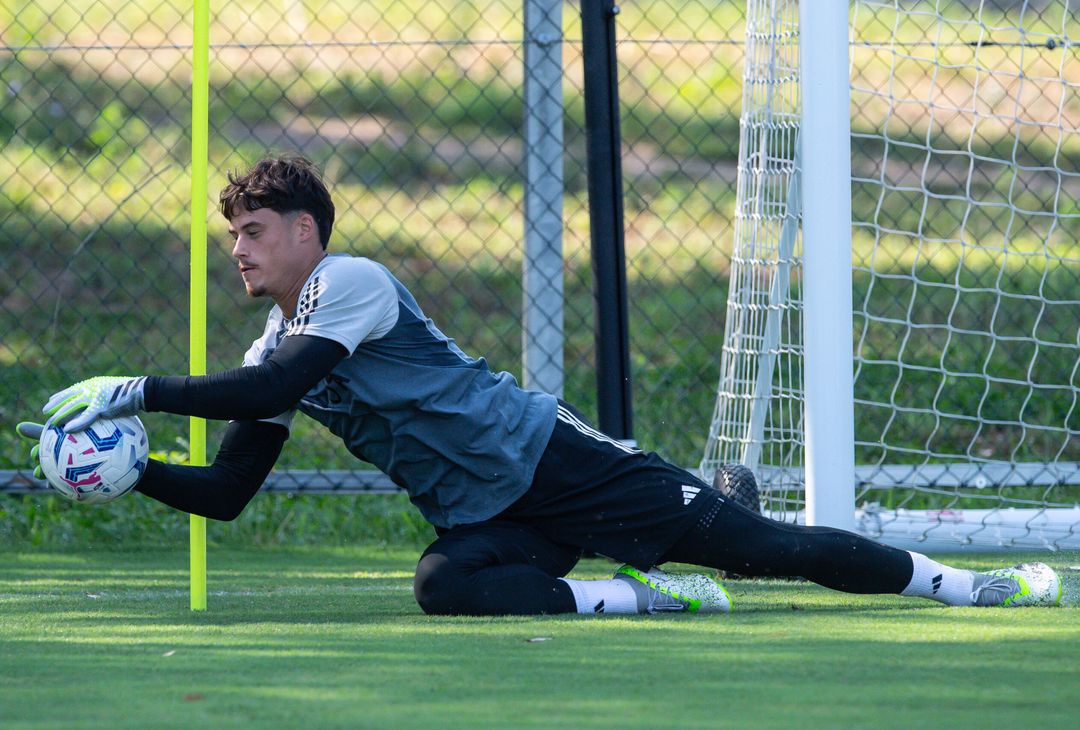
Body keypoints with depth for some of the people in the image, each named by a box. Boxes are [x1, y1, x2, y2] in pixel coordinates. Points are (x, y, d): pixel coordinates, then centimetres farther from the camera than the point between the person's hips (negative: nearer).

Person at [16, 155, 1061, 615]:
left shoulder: (350, 282, -12)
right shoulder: (271, 354, 13)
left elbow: (279, 386, -28)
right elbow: (223, 492, 12)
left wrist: (138, 390, -26)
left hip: (548, 459, -6)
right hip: (485, 520, 6)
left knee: (748, 543, -10)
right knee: (447, 586, -29)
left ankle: (963, 587, 0)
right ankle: (640, 598, -17)